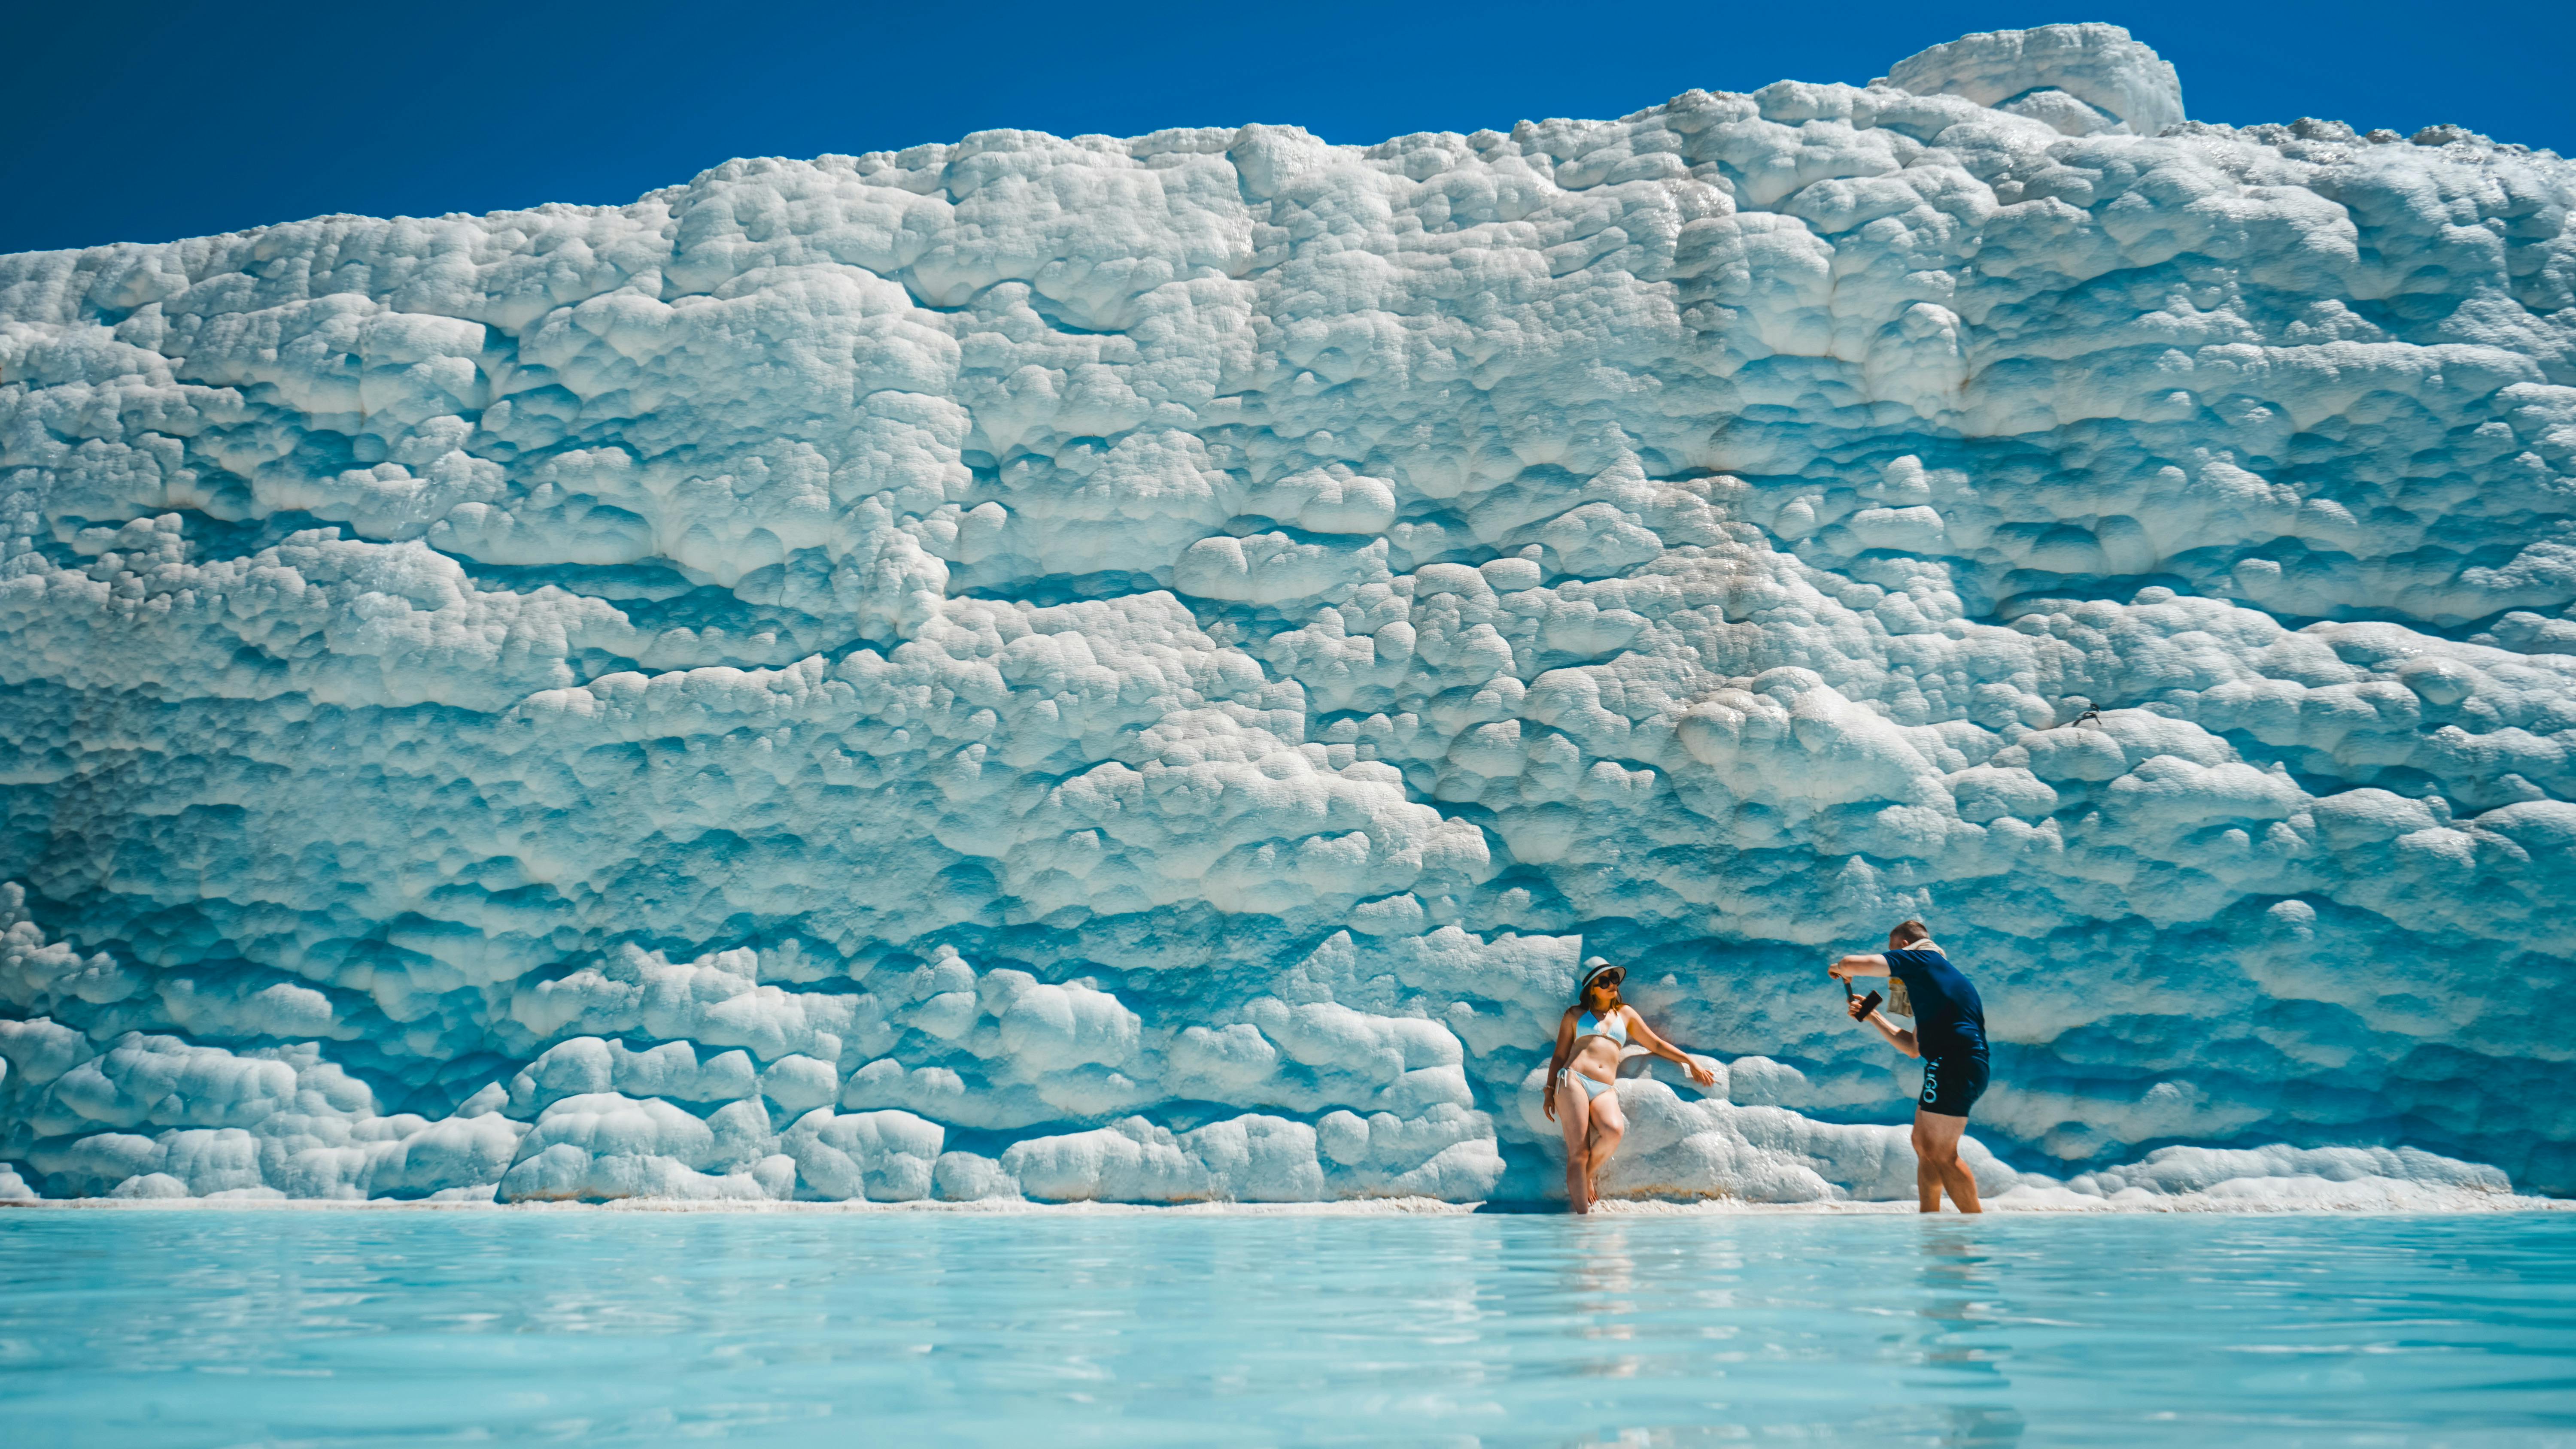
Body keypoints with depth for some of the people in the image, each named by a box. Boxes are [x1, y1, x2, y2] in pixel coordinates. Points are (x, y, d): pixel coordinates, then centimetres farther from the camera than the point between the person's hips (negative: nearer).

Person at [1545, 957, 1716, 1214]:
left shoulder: (1625, 1014, 24)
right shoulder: (1575, 1015, 17)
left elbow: (1656, 1044, 29)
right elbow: (1559, 1056, 15)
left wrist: (1691, 1063, 23)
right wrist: (1550, 1091, 5)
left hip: (1605, 1090, 2)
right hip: (1573, 1080, -2)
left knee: (1614, 1131, -31)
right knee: (1578, 1151, -17)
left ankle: (1588, 1175, -5)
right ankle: (1583, 1214, -21)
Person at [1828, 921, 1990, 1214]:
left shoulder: (1918, 957, 0)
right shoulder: (1935, 975, 29)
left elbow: (1852, 964, -9)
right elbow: (1913, 1047, 30)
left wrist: (1838, 968, 14)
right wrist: (1872, 1017, 30)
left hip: (1953, 1064, -10)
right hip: (1957, 1066, 10)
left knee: (1939, 1153, -10)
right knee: (1923, 1144, 15)